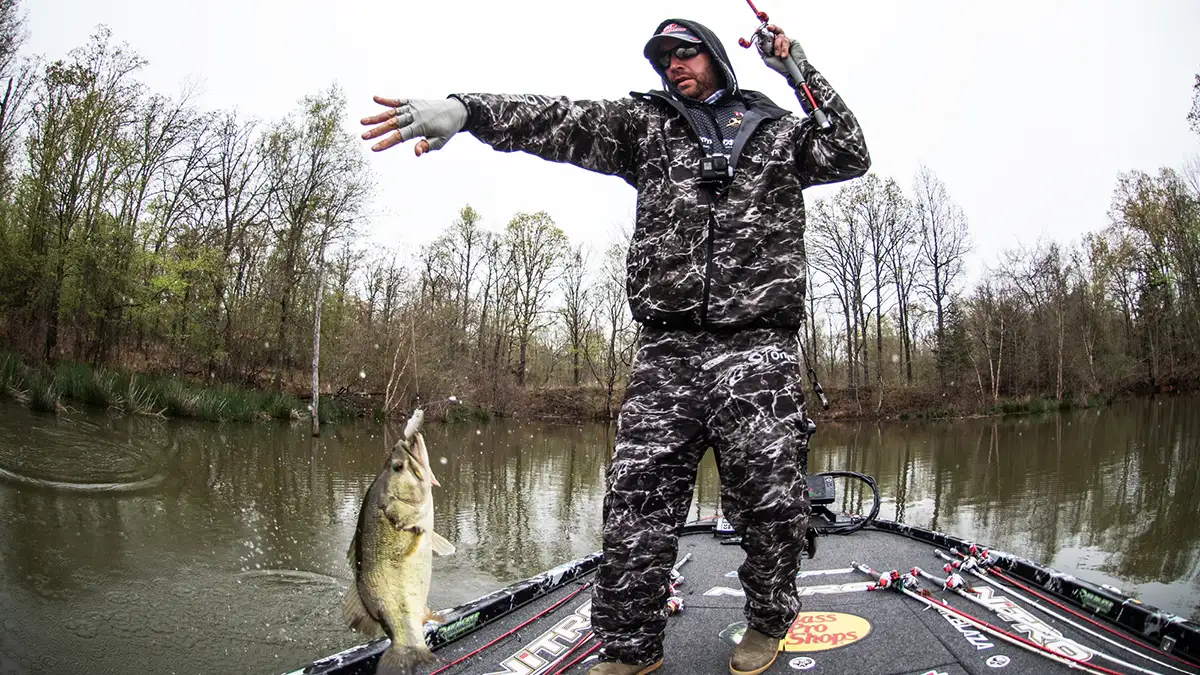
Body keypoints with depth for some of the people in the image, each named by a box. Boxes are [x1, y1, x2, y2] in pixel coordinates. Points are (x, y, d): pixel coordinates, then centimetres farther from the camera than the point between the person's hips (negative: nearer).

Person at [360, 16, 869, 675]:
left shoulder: (781, 130, 18)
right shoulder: (646, 123, 16)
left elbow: (851, 157, 6)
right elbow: (561, 122, 2)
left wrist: (802, 74, 3)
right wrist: (463, 108, -13)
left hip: (758, 350, 0)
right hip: (665, 353, 1)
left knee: (769, 501, 3)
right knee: (636, 503, -2)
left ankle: (768, 622, 28)